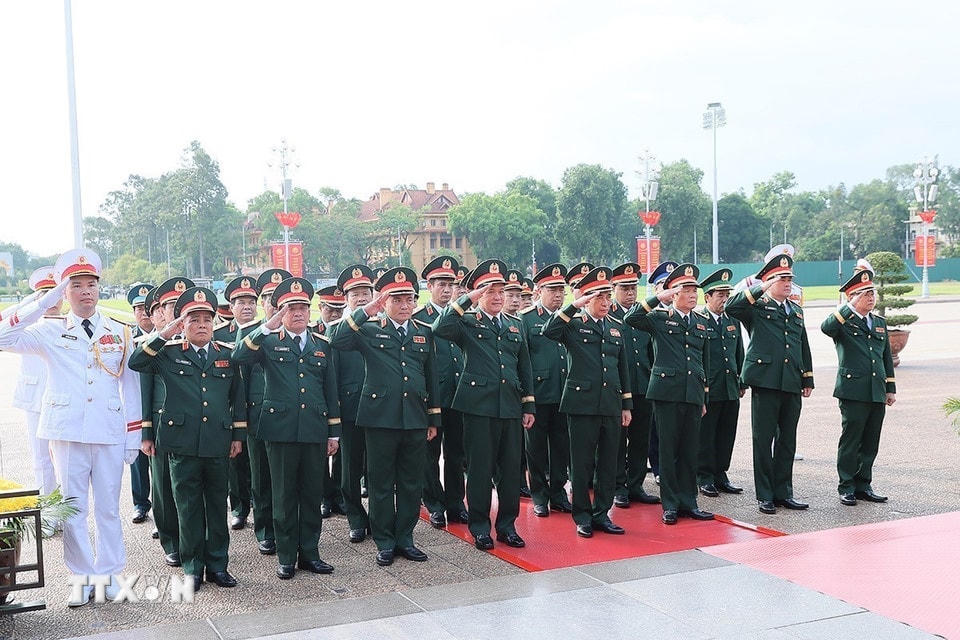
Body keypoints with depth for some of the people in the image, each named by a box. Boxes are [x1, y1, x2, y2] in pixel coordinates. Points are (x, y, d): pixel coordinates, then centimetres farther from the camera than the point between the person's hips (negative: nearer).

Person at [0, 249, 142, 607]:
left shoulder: (120, 333, 6)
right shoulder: (50, 332, 3)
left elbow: (131, 387, 7)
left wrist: (134, 438, 4)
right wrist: (44, 302, -14)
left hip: (110, 433, 0)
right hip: (67, 432, 0)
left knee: (108, 508, 8)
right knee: (73, 509, 6)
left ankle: (109, 574, 21)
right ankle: (82, 578, 18)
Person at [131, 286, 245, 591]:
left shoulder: (227, 355, 10)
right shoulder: (169, 353, 4)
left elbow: (238, 397, 15)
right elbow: (135, 363, -11)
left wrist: (239, 435, 11)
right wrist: (163, 334, -13)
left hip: (218, 444, 2)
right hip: (183, 445, -2)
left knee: (217, 505, 9)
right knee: (188, 508, 5)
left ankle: (217, 564, 20)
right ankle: (192, 567, 15)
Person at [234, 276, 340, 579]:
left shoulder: (322, 345, 12)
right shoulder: (269, 341, 2)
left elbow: (331, 391, 13)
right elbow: (239, 356, -18)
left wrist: (334, 433, 10)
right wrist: (267, 327, -25)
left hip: (314, 430, 3)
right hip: (280, 429, -3)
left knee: (312, 494, 8)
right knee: (284, 495, 5)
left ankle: (309, 553, 20)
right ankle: (286, 557, 16)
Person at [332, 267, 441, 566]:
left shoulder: (424, 332, 11)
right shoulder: (369, 329, 0)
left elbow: (432, 377, 14)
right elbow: (338, 341, -18)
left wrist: (434, 418, 13)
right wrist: (365, 311, -23)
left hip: (416, 418, 3)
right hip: (380, 418, -3)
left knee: (412, 483, 10)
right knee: (381, 483, 5)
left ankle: (405, 538, 23)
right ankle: (384, 542, 17)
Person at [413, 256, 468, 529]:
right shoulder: (417, 317, -4)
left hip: (458, 395, 4)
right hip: (432, 396, -4)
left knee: (456, 453, 11)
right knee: (431, 454, 6)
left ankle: (455, 503, 22)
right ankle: (435, 506, 16)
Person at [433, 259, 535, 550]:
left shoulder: (515, 325, 17)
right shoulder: (467, 322, 2)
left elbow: (525, 368, 19)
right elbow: (440, 329, -20)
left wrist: (529, 406, 14)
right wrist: (466, 301, -18)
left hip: (511, 407, 4)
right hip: (479, 406, -4)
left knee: (512, 468, 7)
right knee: (480, 469, 2)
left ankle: (507, 525, 20)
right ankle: (480, 527, 14)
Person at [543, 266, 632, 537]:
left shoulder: (616, 327, 15)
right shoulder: (573, 324, -1)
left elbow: (623, 367, 18)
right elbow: (549, 332, -23)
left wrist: (627, 405, 15)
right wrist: (574, 306, -23)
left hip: (611, 405, 5)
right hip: (583, 404, -5)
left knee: (609, 463, 9)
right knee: (582, 463, 3)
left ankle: (602, 514, 21)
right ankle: (583, 517, 14)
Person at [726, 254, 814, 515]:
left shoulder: (796, 311, 19)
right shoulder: (757, 307, 0)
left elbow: (803, 347, 23)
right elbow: (731, 308, -20)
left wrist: (808, 379, 18)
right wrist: (760, 290, -21)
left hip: (792, 385, 6)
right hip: (765, 383, -6)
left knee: (787, 440, 11)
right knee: (763, 439, 0)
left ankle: (783, 492, 20)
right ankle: (764, 495, 8)